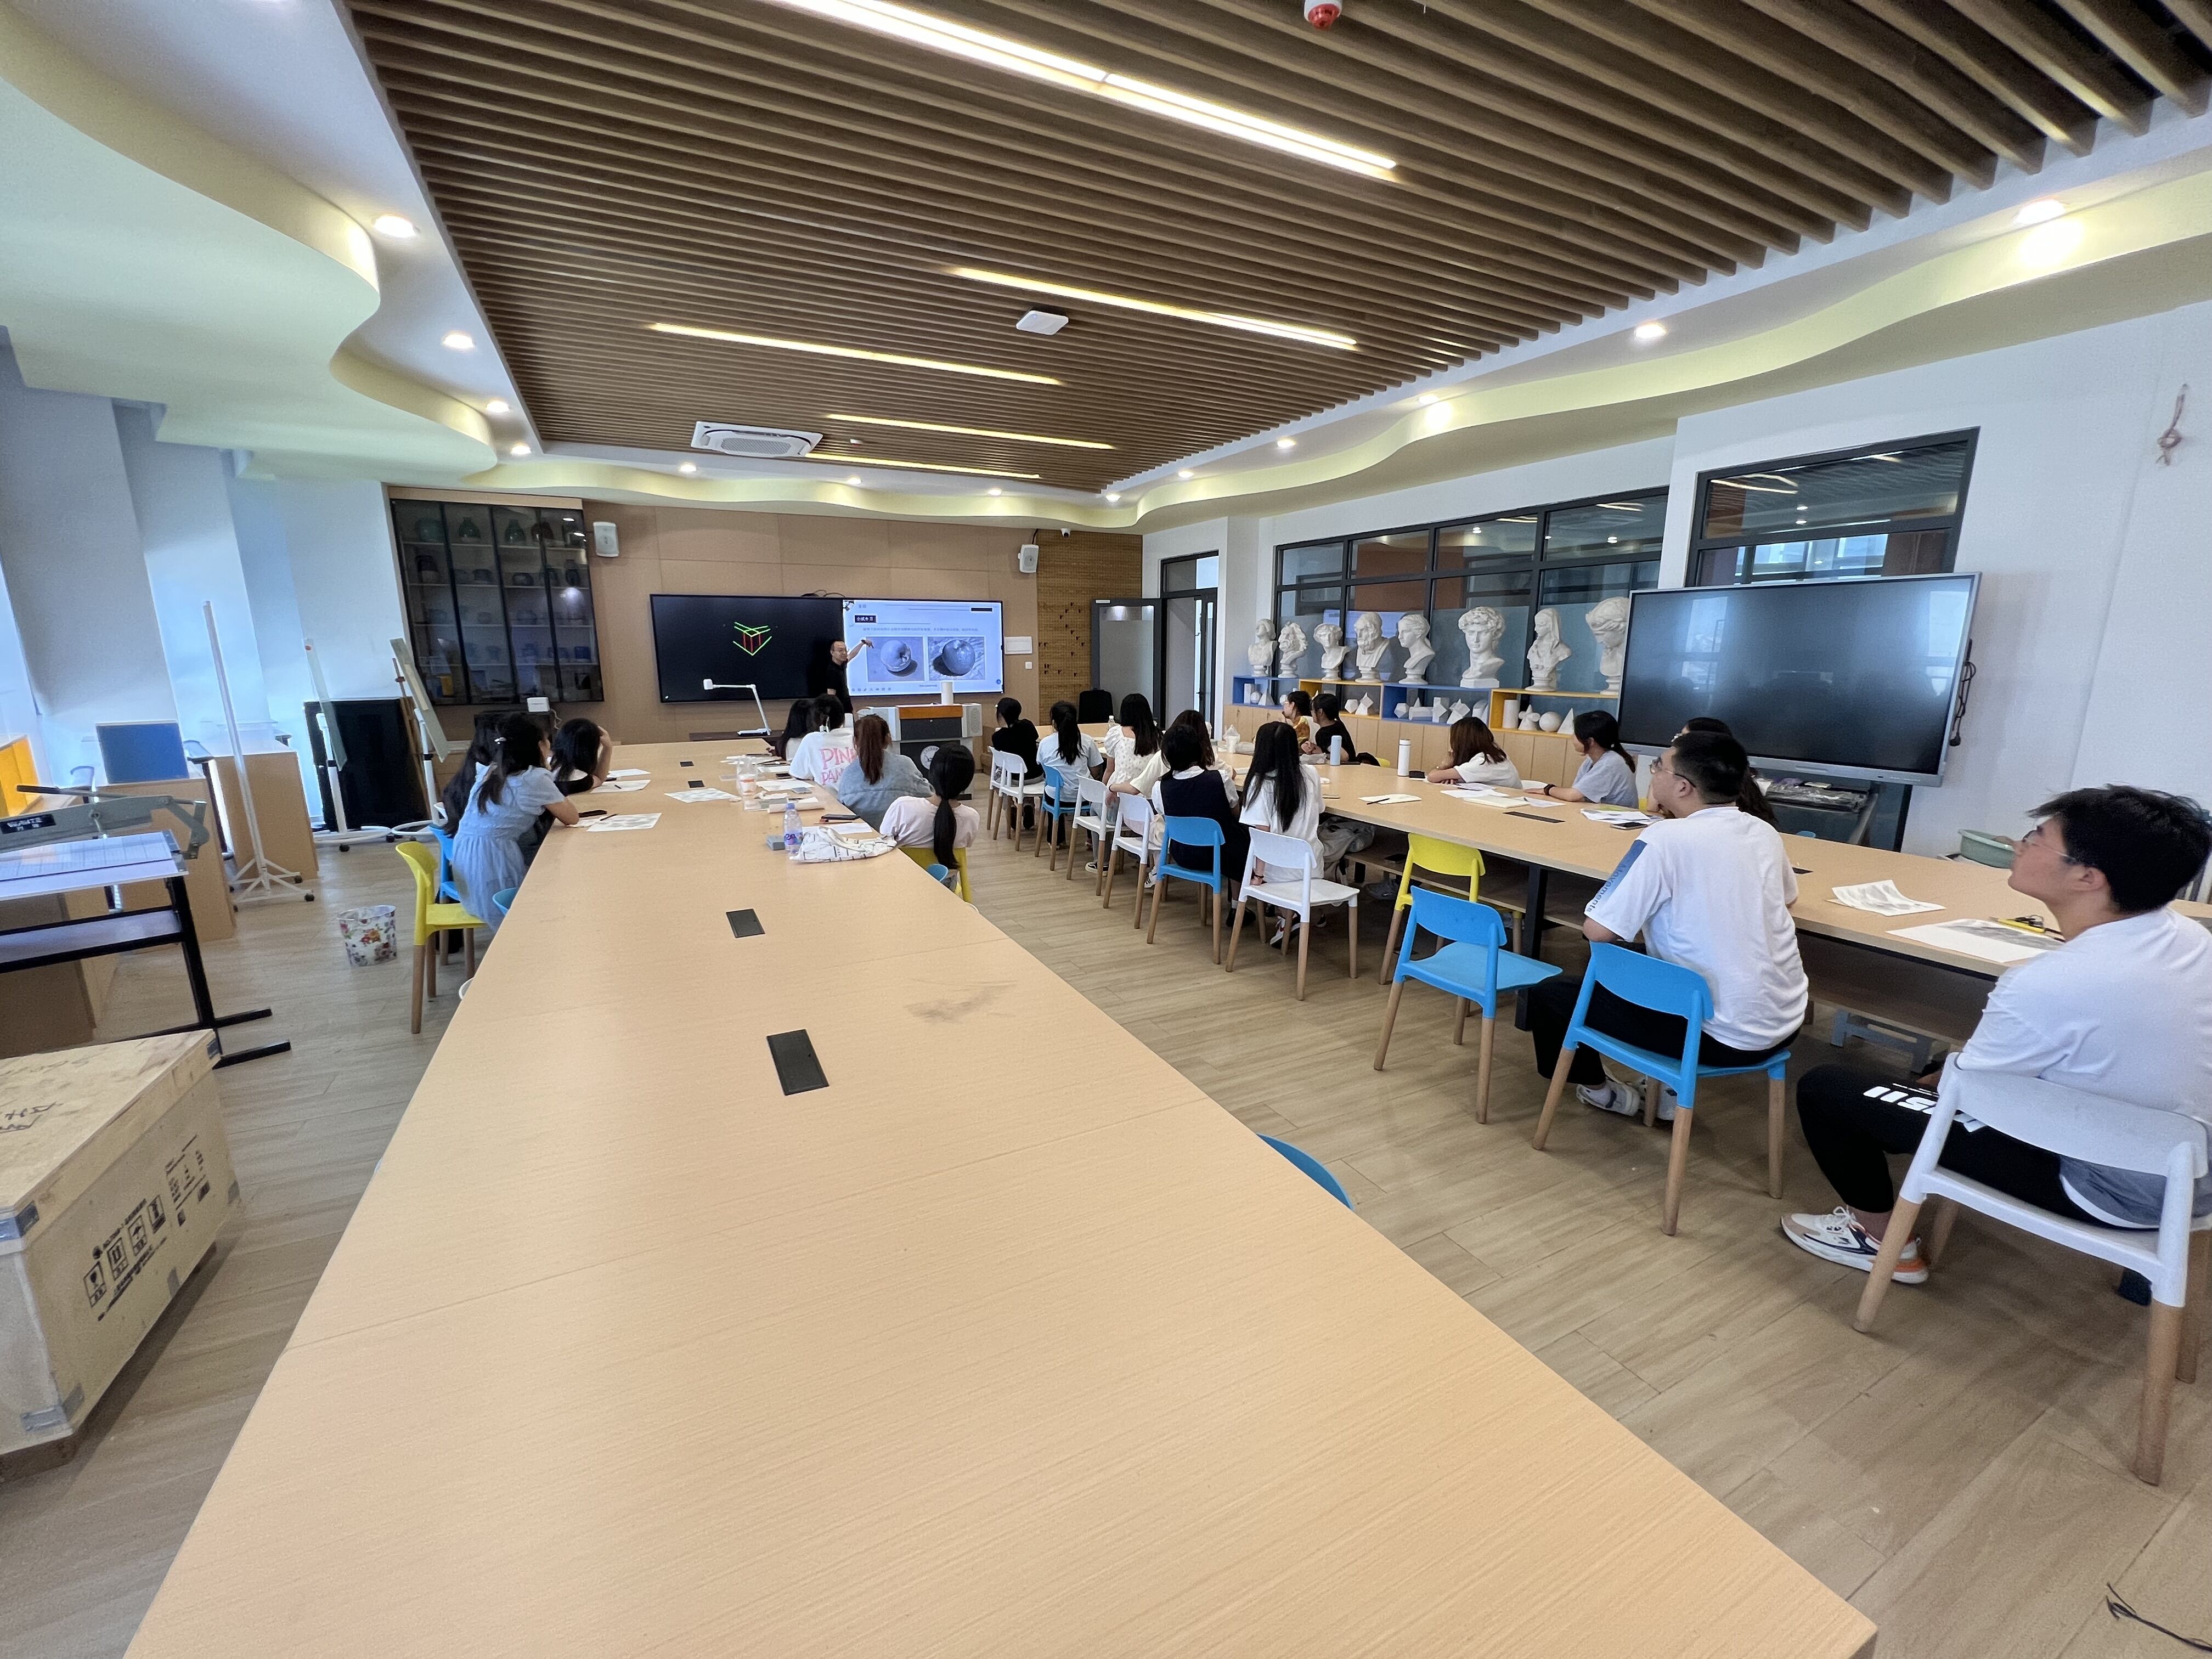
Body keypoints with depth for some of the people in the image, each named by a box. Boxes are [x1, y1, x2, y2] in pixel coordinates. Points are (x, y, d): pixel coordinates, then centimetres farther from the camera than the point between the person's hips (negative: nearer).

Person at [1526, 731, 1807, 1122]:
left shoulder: (1667, 839, -20)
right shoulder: (1764, 834, 2)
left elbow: (1597, 929, -19)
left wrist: (1637, 913, 3)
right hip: (1784, 1023, 8)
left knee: (1548, 994, 5)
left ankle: (1599, 1089, 27)